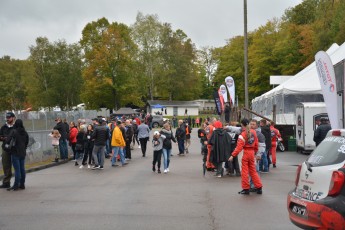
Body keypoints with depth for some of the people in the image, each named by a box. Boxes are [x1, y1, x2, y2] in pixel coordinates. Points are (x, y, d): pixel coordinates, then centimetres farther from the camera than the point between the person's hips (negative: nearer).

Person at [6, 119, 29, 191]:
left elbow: (8, 141, -20)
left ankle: (16, 185, -2)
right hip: (23, 153, 6)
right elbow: (27, 142, 15)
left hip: (15, 153, -6)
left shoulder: (14, 132, -14)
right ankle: (22, 184, 17)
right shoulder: (25, 133, 7)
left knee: (17, 169, -5)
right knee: (22, 169, 11)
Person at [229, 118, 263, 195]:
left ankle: (246, 189, 9)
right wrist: (255, 151, 25)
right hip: (252, 153, 6)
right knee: (253, 171, 15)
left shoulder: (243, 134, -15)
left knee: (245, 171, 4)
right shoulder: (253, 132, 4)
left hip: (245, 153, -6)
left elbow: (239, 146, -20)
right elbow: (256, 144, 11)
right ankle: (259, 187, 17)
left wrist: (233, 155, -19)